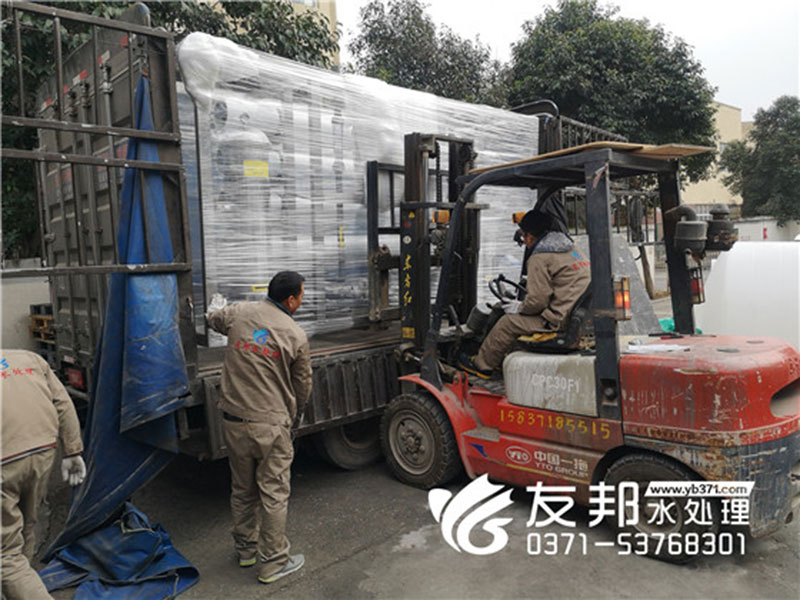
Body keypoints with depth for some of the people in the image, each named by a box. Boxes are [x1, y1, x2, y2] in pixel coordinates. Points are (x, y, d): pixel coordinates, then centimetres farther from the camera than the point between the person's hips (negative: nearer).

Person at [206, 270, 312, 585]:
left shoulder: (239, 313, -1)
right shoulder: (296, 335, -10)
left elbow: (214, 320, 24)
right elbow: (302, 386, 1)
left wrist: (216, 308, 48)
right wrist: (293, 414, 20)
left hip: (233, 420, 5)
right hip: (270, 425, -5)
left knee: (242, 490, 20)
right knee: (274, 494, 8)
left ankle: (246, 549, 38)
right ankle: (272, 563, 20)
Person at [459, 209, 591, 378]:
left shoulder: (540, 258, -13)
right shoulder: (571, 249, 16)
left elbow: (538, 300, -18)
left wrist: (520, 308, 3)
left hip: (559, 320, -10)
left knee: (508, 322, 3)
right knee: (522, 317, 24)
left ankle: (482, 365, 19)